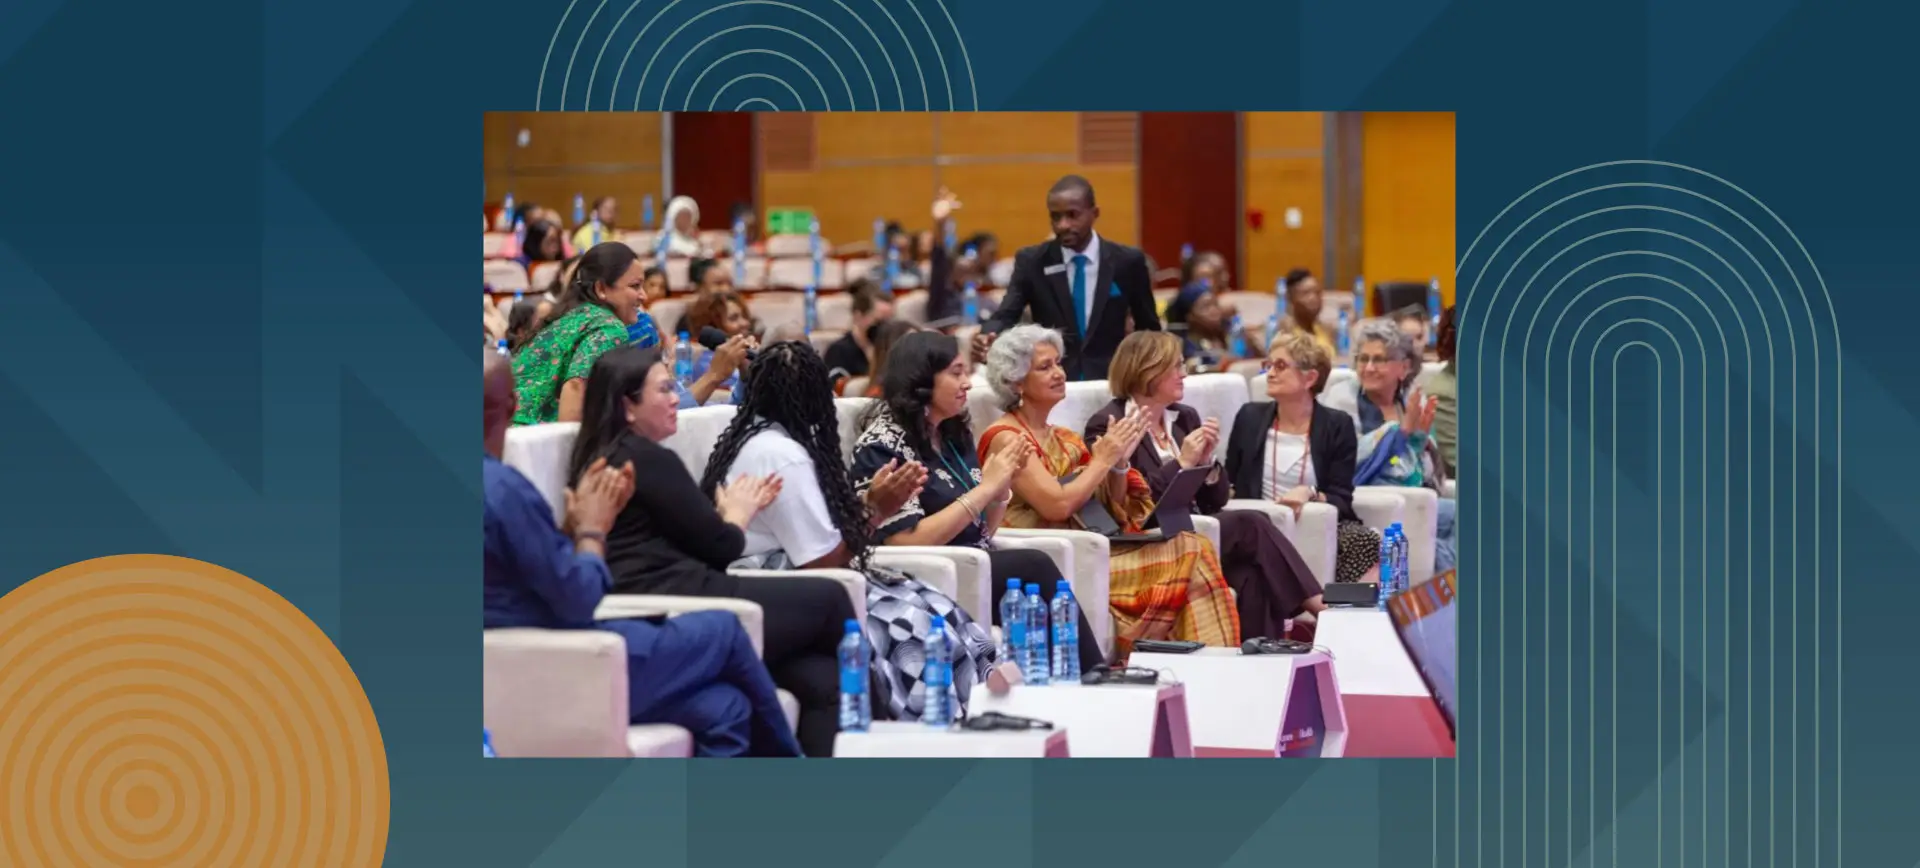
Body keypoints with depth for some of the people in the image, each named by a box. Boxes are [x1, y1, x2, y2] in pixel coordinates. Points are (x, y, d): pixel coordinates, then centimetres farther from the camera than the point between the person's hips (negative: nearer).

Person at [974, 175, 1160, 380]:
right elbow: (1005, 316, -10)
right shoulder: (1031, 261, 0)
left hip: (1110, 381, 0)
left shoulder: (1127, 261, 0)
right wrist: (988, 338, -31)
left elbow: (1149, 329, 10)